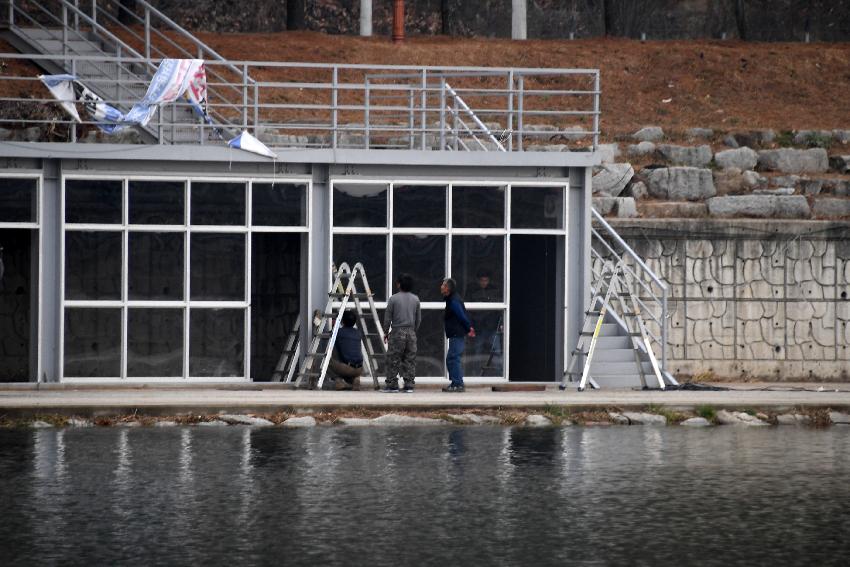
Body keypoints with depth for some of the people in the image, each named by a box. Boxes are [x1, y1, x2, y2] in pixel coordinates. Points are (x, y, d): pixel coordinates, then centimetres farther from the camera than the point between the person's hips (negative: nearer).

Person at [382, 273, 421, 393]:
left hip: (397, 332, -4)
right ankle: (409, 385, 4)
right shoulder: (415, 299, 6)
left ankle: (392, 384, 0)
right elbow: (419, 318, 12)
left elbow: (387, 317, -3)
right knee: (410, 359, 6)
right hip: (411, 332, 4)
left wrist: (386, 332, 9)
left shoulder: (393, 298, -6)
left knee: (393, 360, 1)